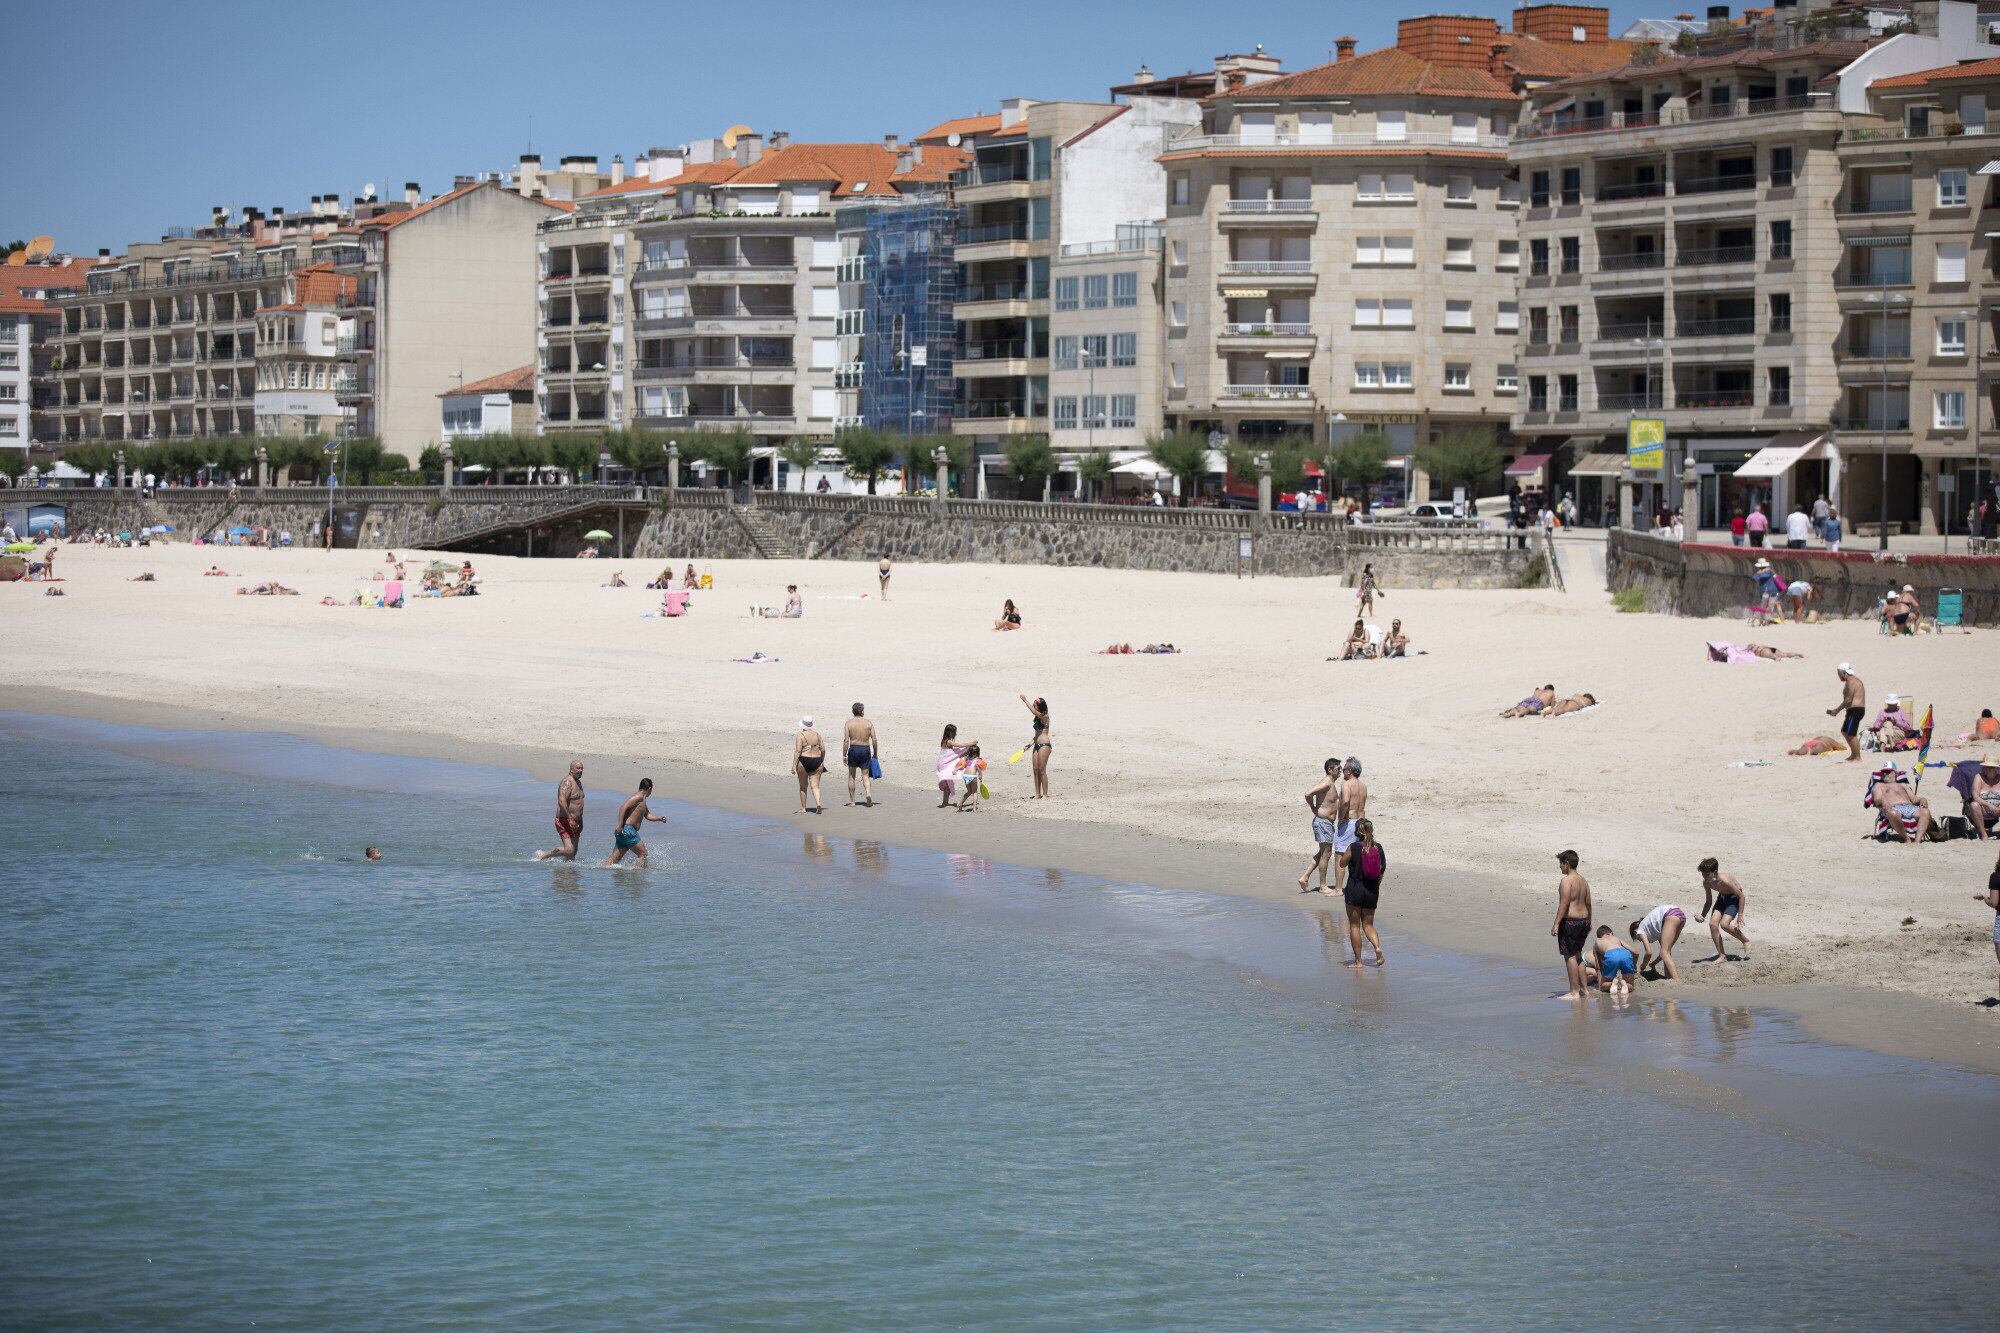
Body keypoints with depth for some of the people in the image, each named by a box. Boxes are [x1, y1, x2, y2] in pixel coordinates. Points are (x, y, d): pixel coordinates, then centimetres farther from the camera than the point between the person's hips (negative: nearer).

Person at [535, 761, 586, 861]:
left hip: (575, 822, 10)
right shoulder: (567, 781, -17)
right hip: (564, 821, -10)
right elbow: (561, 801, -29)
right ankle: (542, 856, 0)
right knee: (569, 850, -16)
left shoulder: (578, 782, 14)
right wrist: (570, 819, -31)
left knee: (573, 853, 8)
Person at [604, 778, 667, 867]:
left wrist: (659, 818, 18)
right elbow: (623, 807, -18)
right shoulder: (638, 797, -7)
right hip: (627, 829, -10)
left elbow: (648, 815, 35)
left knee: (614, 859, 5)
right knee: (642, 854, -2)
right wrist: (620, 825, -23)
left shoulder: (642, 801, 25)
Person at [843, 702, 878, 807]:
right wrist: (875, 754, 11)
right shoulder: (868, 723, 2)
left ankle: (851, 801, 16)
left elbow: (846, 741, -8)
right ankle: (868, 794, -18)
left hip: (854, 749, -1)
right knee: (865, 775, 9)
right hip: (866, 750, 1)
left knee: (851, 776, 12)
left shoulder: (849, 723, -3)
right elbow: (874, 740, 1)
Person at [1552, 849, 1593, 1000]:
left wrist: (1556, 924, -21)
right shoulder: (1583, 881, 12)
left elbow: (1564, 904, -20)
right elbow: (1588, 904, 18)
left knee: (1570, 957, -4)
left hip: (1570, 921, -9)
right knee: (1577, 955, 20)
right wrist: (1588, 923, 27)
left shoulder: (1566, 881, -14)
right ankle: (1583, 989, 22)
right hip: (1583, 920, 9)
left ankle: (1574, 992, -4)